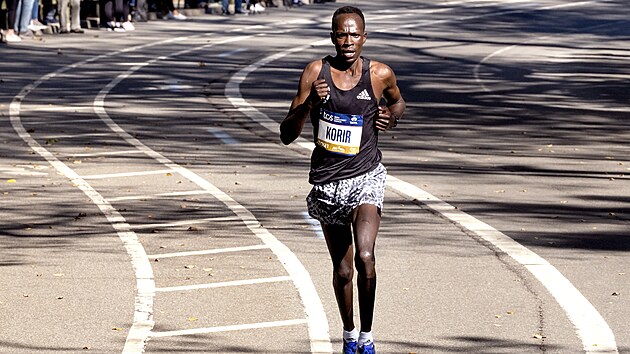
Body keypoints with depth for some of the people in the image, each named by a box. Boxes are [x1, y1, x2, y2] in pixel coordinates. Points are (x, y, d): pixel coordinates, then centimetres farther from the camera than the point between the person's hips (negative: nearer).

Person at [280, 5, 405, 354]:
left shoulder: (380, 74, -4)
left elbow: (398, 102, 21)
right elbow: (286, 135, -6)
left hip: (366, 177, -1)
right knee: (342, 270, 11)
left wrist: (391, 115, -2)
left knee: (365, 258, -21)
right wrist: (308, 104, -23)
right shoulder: (316, 72, -6)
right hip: (327, 181, 1)